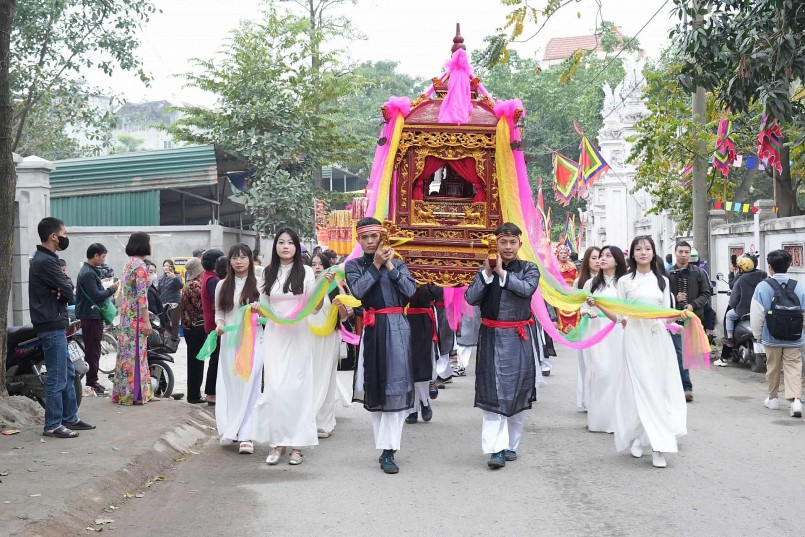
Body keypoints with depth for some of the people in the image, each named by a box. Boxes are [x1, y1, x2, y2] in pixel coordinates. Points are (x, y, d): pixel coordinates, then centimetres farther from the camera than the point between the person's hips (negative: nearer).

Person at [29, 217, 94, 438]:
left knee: (68, 374, 15)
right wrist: (66, 283, 2)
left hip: (54, 324, 11)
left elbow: (63, 289, 12)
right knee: (57, 377, -6)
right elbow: (68, 291, -18)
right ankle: (52, 425, 0)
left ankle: (69, 418, 22)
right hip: (52, 326, -11)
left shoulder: (42, 259, 16)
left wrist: (62, 287, -9)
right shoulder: (46, 262, -18)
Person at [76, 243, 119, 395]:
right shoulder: (88, 273, -17)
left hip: (93, 316, 11)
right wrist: (111, 289, -10)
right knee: (92, 351, -6)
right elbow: (96, 296, -21)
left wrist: (108, 291, 10)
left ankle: (92, 381, 22)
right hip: (91, 317, -11)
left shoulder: (91, 271, 16)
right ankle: (91, 384, -1)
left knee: (93, 351, 15)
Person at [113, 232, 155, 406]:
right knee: (136, 351, -3)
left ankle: (124, 391, 16)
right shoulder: (140, 265, -15)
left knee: (129, 350, 11)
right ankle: (135, 393, 1)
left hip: (127, 312, 9)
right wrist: (146, 321, -18)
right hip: (137, 314, -9)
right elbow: (142, 295, -19)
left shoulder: (129, 263, 12)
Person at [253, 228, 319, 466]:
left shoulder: (305, 272, 0)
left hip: (298, 335, -2)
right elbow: (264, 306, 17)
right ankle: (277, 442, 5)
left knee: (296, 387, -2)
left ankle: (296, 444, 4)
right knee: (275, 388, -3)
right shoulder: (269, 273, 9)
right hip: (274, 335, 2)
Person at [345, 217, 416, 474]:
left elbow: (410, 290, -6)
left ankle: (388, 451, -7)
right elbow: (358, 290, -9)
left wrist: (390, 266, -8)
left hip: (396, 328, -1)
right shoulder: (354, 265, 10)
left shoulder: (397, 262, 9)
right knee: (375, 387, 4)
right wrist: (376, 265, -8)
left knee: (395, 388, -8)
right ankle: (385, 447, 15)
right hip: (372, 329, 1)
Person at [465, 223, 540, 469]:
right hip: (492, 338, 0)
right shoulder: (485, 270, 6)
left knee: (517, 392, 8)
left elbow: (527, 289, -18)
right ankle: (496, 449, -9)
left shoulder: (529, 269, 3)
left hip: (519, 338, 0)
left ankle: (510, 445, 20)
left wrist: (502, 272, -13)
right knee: (493, 393, -7)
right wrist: (487, 273, -13)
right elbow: (471, 298, -6)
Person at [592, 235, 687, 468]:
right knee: (639, 388, -8)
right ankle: (637, 437, 0)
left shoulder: (662, 281, 13)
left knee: (659, 388, -2)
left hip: (658, 338, 2)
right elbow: (619, 316, 3)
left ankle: (656, 444, 0)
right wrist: (598, 305, -10)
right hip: (634, 338, -2)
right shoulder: (625, 281, 6)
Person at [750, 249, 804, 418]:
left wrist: (757, 335, 5)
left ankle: (773, 398, 29)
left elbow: (756, 315, -8)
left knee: (773, 367, 14)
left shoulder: (763, 287, -8)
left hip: (772, 338, -1)